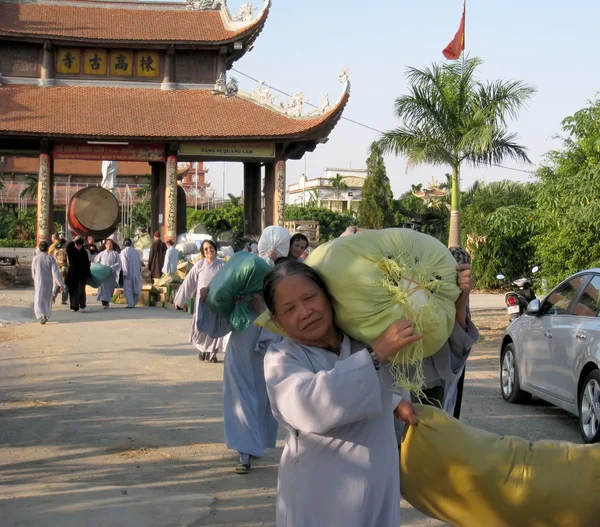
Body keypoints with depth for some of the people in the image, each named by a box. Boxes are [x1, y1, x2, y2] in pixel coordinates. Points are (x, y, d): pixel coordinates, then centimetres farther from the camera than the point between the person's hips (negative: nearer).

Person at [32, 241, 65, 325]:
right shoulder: (50, 258, -7)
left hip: (39, 282, -1)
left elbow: (33, 272, 6)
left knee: (39, 300, -2)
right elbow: (55, 272, -12)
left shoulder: (36, 258, -5)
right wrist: (61, 283, -10)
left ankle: (42, 316, -23)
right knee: (47, 300, 18)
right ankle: (46, 316, 28)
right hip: (48, 282, 1)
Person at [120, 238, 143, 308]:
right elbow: (140, 262, 10)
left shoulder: (123, 252, -8)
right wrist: (140, 271, 17)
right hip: (136, 273, 4)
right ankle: (134, 303, 21)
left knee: (128, 289, 0)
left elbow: (124, 263, -15)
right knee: (135, 288, 16)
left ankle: (130, 304, -7)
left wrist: (124, 273, -16)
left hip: (128, 273, -4)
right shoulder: (136, 251, 7)